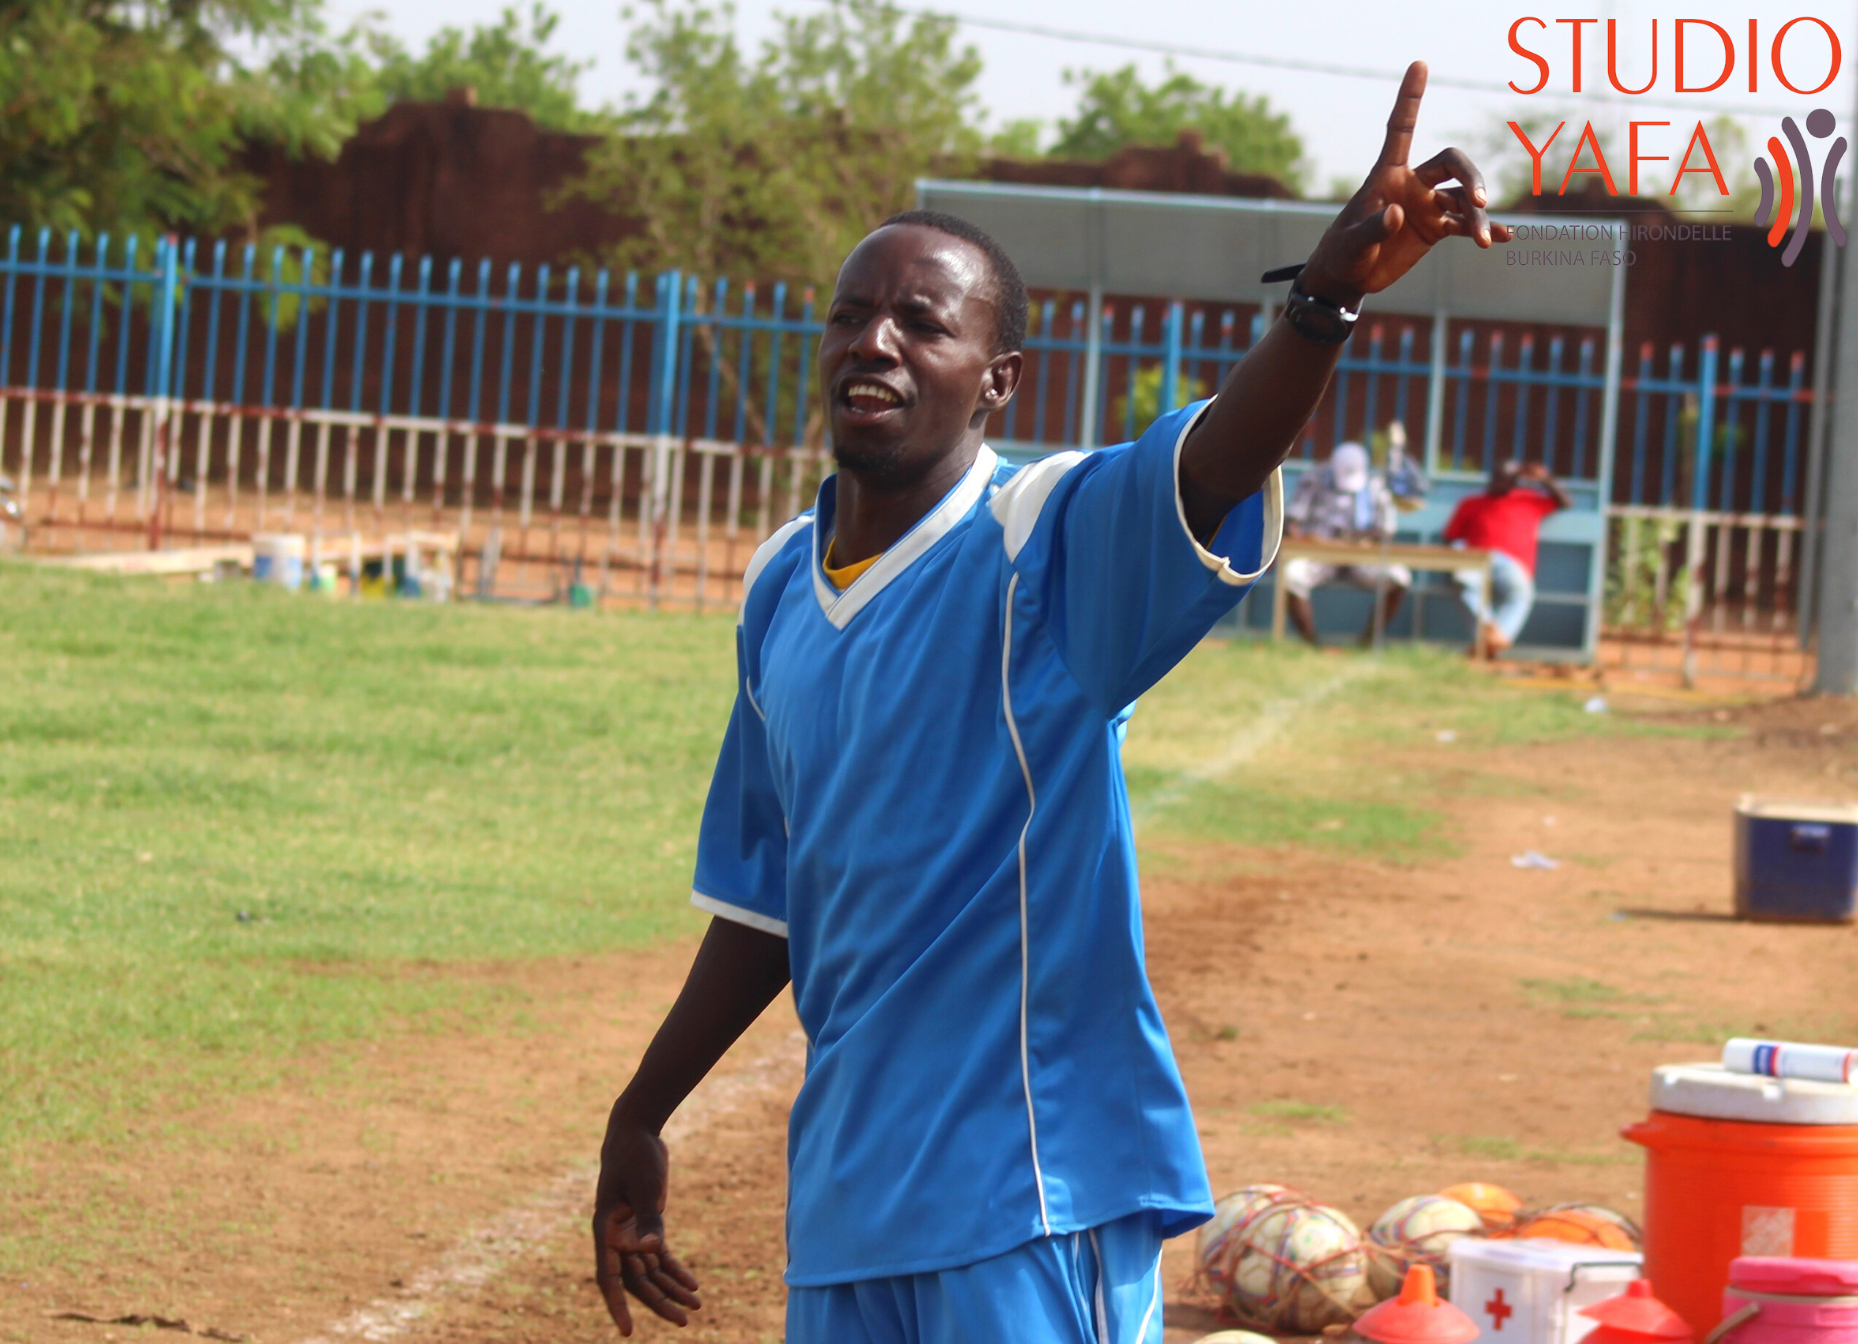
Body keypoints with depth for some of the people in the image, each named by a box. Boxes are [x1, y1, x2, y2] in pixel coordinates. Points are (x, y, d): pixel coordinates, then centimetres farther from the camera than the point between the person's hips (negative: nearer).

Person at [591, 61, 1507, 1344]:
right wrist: (641, 1117, 24)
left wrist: (1329, 296, -50)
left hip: (1029, 1187, -6)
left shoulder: (1048, 544, -9)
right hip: (844, 1182, 6)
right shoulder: (781, 587, 11)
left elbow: (1211, 464, -31)